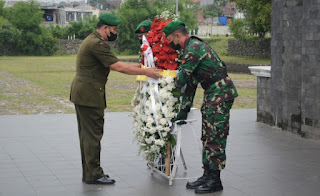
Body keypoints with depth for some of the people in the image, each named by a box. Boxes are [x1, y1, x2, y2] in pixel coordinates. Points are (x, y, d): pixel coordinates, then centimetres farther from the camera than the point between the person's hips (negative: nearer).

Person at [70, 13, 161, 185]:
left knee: (87, 134, 14)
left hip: (81, 93, 11)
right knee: (93, 134, -5)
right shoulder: (98, 44, -18)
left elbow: (114, 64, 17)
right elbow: (118, 67, -20)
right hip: (89, 95, -11)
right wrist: (145, 72, -15)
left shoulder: (92, 40, 17)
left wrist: (136, 66, 11)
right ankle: (93, 175, 0)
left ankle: (88, 172, 20)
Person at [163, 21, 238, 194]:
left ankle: (215, 180, -4)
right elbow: (191, 82, 22)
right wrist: (184, 109, 21)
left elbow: (182, 78, -18)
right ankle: (207, 175, 17)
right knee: (207, 136, 12)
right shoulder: (192, 47, 19)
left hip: (221, 92, -11)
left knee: (215, 136, -8)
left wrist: (173, 83, 6)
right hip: (212, 94, 11)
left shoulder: (193, 48, -15)